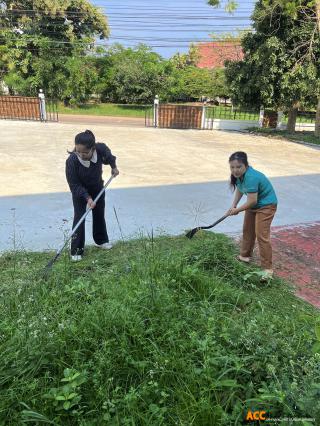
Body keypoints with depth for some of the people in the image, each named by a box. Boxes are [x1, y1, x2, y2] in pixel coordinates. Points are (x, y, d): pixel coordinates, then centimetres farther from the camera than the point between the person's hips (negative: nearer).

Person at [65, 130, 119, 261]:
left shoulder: (101, 149, -30)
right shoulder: (71, 161, -37)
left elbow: (108, 155, -3)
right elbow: (74, 185, -28)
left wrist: (113, 167, 7)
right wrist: (87, 197, -36)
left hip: (97, 187, 4)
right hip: (79, 191, -3)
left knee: (99, 214, 16)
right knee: (79, 217, -8)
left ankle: (101, 240, 38)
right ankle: (76, 250, 2)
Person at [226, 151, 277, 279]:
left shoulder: (251, 177, -35)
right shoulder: (239, 174, -8)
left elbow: (252, 201, -33)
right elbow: (239, 189, 9)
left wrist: (237, 210, -19)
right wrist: (233, 205, 0)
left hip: (266, 205, -9)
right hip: (253, 204, 9)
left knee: (261, 235, -13)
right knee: (247, 230, 18)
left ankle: (267, 268, -5)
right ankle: (245, 256, 37)